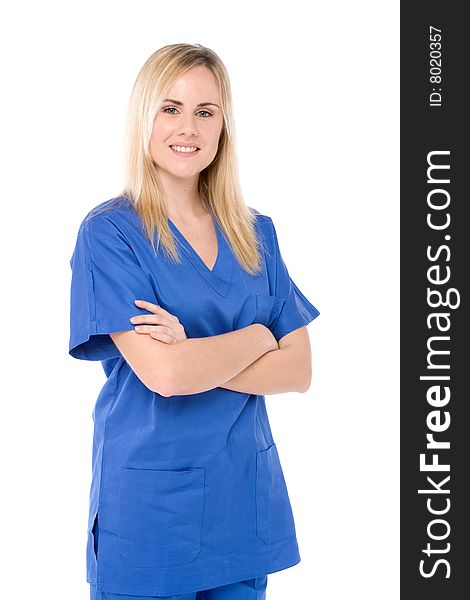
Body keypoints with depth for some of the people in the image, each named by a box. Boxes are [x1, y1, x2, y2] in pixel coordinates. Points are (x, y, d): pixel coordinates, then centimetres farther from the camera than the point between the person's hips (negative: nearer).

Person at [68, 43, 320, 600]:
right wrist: (256, 337, -5)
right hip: (149, 506, -4)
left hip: (245, 499, 5)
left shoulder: (255, 233, 6)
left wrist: (196, 356, -15)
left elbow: (298, 371, -1)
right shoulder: (108, 232, -9)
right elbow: (162, 373, -20)